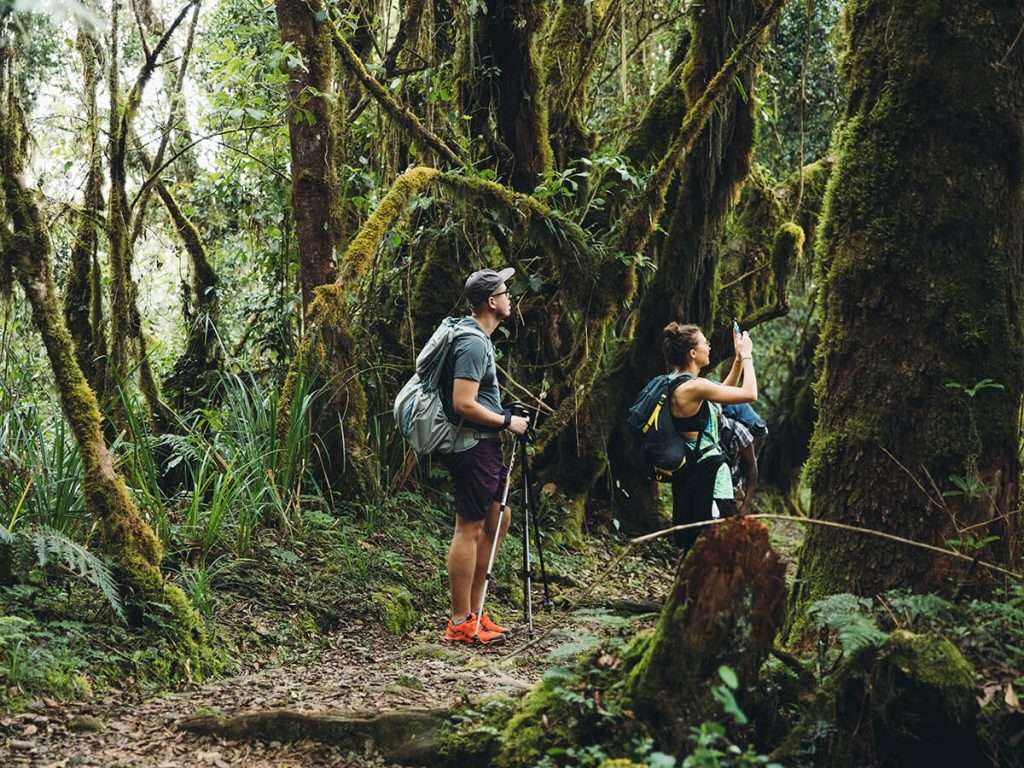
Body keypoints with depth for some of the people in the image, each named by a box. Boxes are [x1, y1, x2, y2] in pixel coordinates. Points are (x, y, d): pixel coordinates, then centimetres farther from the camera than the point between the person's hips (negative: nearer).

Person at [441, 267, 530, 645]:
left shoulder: (476, 337, 14)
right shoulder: (473, 344, -18)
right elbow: (463, 404, -24)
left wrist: (503, 422, 20)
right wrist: (507, 421, -14)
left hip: (484, 446, 11)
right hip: (473, 447, -11)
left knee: (498, 519, 14)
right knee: (470, 528, -6)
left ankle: (472, 612, 19)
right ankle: (461, 624, 0)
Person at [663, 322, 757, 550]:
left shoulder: (677, 384, 10)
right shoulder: (694, 387, -20)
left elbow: (725, 391, 25)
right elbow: (749, 394, -17)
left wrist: (739, 358, 18)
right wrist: (746, 355, -5)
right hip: (706, 477, -10)